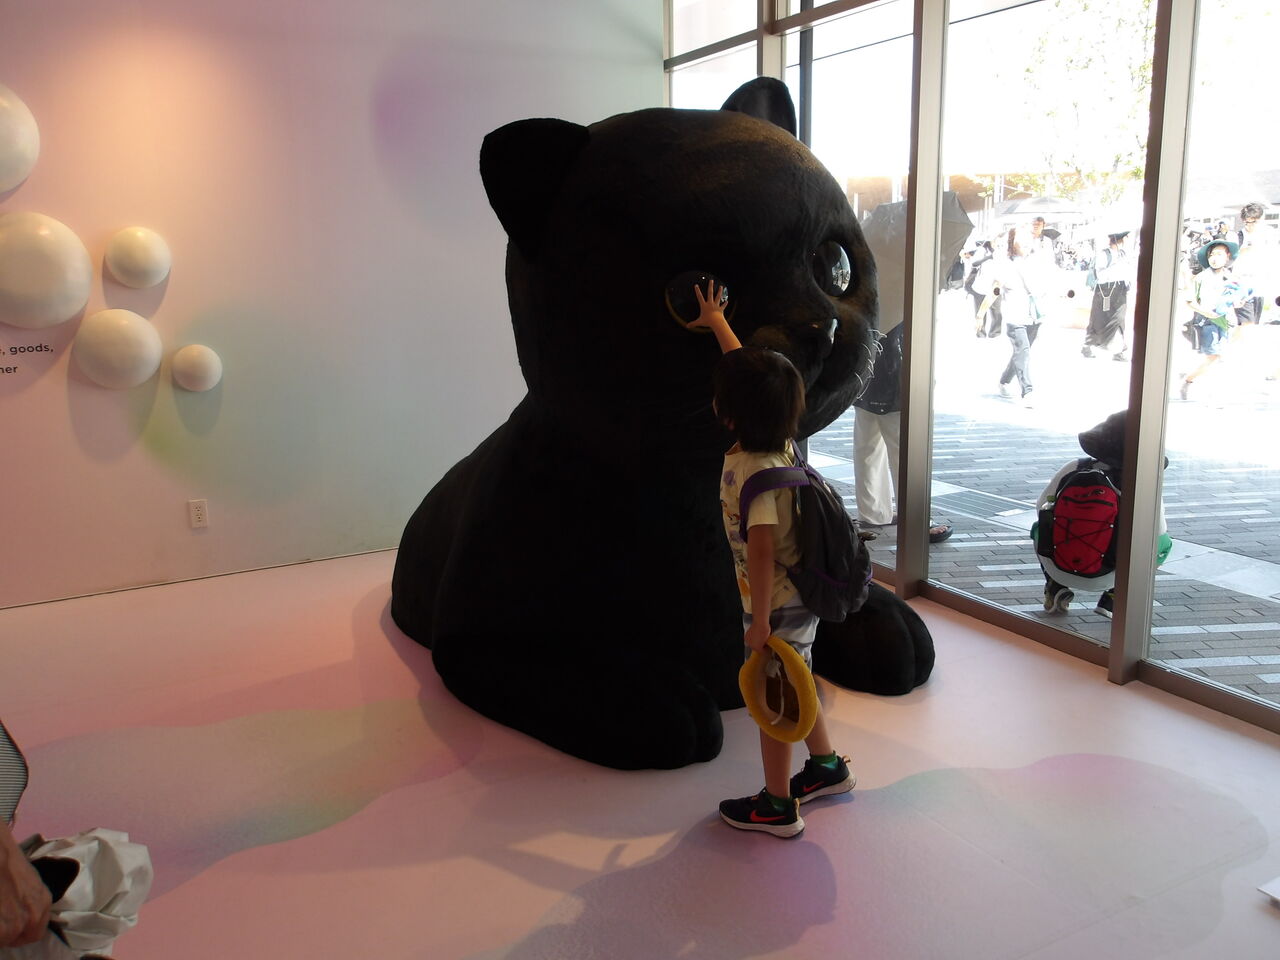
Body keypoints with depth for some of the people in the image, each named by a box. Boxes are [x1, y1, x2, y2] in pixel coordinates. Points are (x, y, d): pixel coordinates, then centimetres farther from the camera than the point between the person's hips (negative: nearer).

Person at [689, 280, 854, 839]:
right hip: (801, 594, 9)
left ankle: (777, 805, 23)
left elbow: (761, 551, -30)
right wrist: (716, 322, 23)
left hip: (777, 604, -9)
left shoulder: (751, 472, -27)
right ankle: (827, 766, 42)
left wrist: (761, 622, -24)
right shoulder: (778, 442, -2)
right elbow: (748, 372, 12)